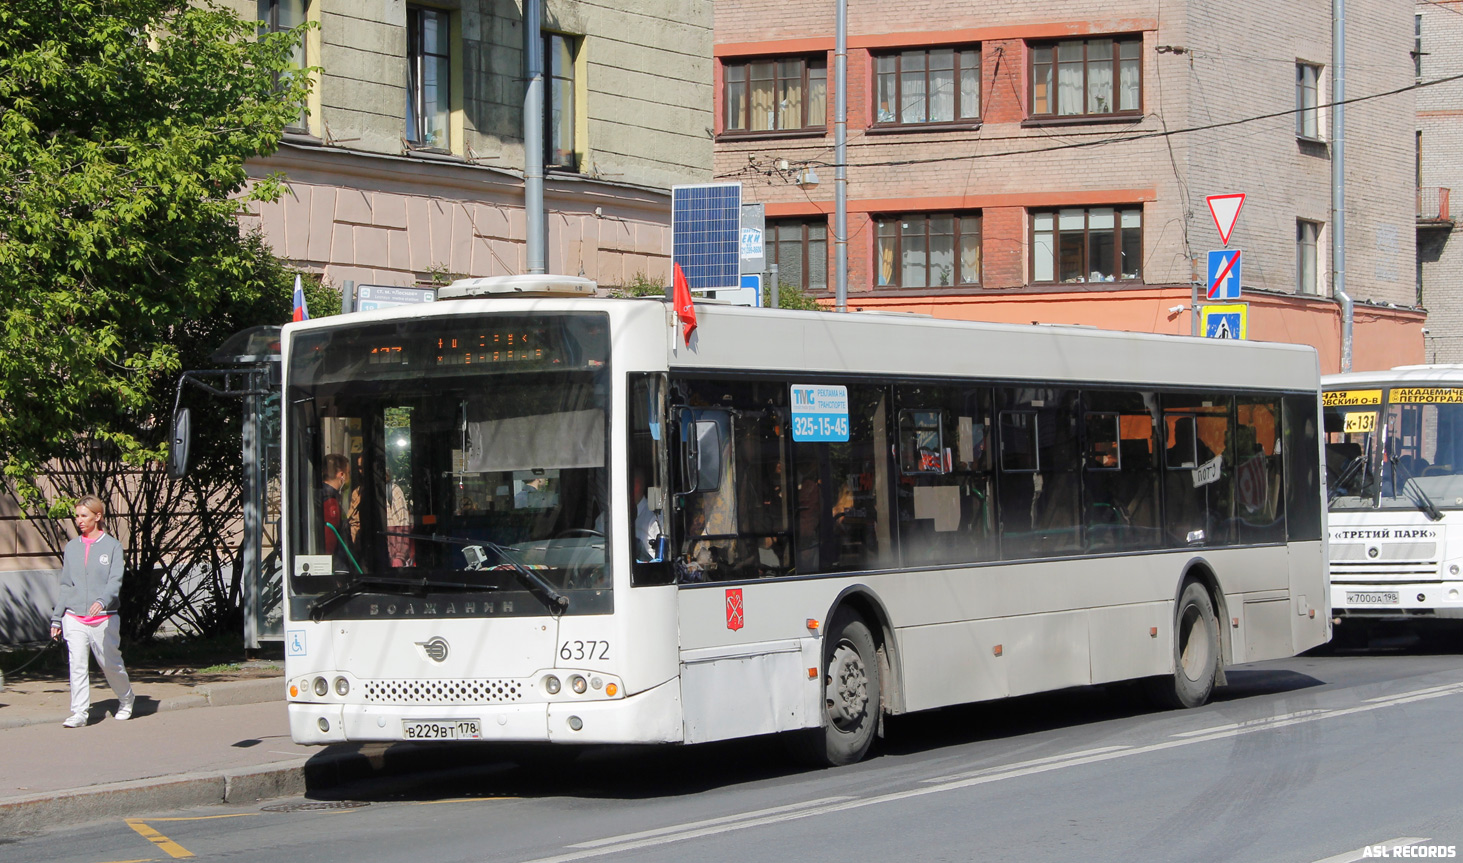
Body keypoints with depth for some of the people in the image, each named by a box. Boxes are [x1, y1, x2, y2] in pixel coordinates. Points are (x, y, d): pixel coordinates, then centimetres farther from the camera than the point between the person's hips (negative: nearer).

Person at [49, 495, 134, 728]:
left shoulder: (112, 546, 0)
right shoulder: (71, 547, 11)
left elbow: (115, 580, -10)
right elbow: (66, 585, 15)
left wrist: (103, 601, -29)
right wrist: (56, 618, 12)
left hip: (104, 619, -3)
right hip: (74, 619, 3)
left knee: (111, 664, 9)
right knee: (77, 665, -9)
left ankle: (126, 700, 32)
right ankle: (79, 713, -7)